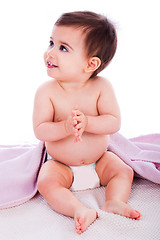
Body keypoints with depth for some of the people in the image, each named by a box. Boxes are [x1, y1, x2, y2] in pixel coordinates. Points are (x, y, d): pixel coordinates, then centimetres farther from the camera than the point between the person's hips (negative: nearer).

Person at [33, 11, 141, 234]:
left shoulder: (101, 87, -16)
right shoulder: (46, 92, -18)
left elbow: (114, 122, -20)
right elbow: (40, 130, -21)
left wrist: (86, 122, -38)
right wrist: (65, 127, -40)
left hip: (99, 160, 2)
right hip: (60, 165, -1)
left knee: (124, 171, -14)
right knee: (46, 182, -26)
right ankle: (80, 211, -32)